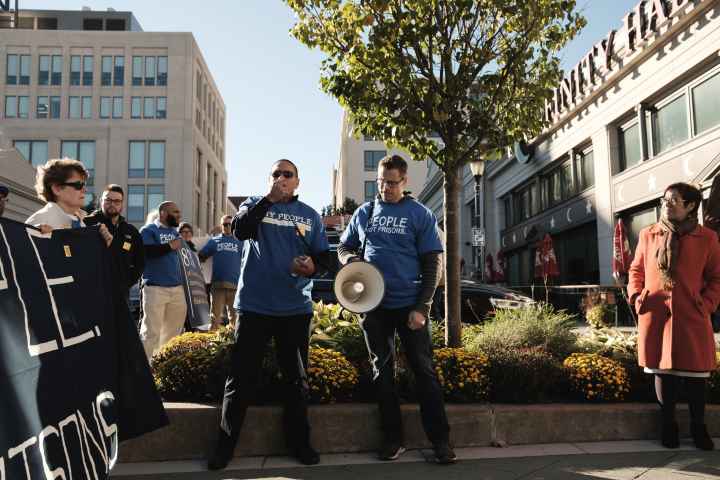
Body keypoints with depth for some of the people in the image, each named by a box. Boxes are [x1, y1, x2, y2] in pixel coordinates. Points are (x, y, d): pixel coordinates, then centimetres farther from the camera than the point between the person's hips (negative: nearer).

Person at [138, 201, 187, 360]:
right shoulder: (148, 230, -3)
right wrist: (169, 246, -13)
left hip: (177, 287, 7)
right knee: (151, 331, -6)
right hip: (155, 287, -7)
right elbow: (144, 252, -18)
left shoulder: (175, 232, 18)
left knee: (174, 329, 12)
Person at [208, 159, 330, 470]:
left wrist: (313, 265, -12)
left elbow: (324, 255, 10)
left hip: (296, 308, 2)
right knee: (241, 378, 2)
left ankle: (299, 442, 23)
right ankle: (225, 445, 16)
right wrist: (269, 199, -22)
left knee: (296, 379, 10)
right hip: (254, 306, -2)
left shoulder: (310, 216, 11)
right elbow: (240, 230, -14)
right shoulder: (254, 205, 6)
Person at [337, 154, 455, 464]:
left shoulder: (420, 215, -1)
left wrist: (421, 307, -11)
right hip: (374, 305, 3)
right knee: (382, 371, 9)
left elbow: (432, 264, -3)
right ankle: (392, 439, 21)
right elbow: (344, 247, 16)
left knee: (423, 369, 1)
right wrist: (351, 259, -9)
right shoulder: (364, 213, 7)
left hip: (409, 305, -3)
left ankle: (440, 440, 11)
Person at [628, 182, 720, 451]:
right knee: (663, 371, 8)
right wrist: (636, 295, 0)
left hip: (692, 318, -1)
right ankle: (668, 424, 24)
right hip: (655, 316, 1)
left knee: (695, 373, 7)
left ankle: (698, 426, 26)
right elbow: (636, 270, 15)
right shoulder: (648, 235, 6)